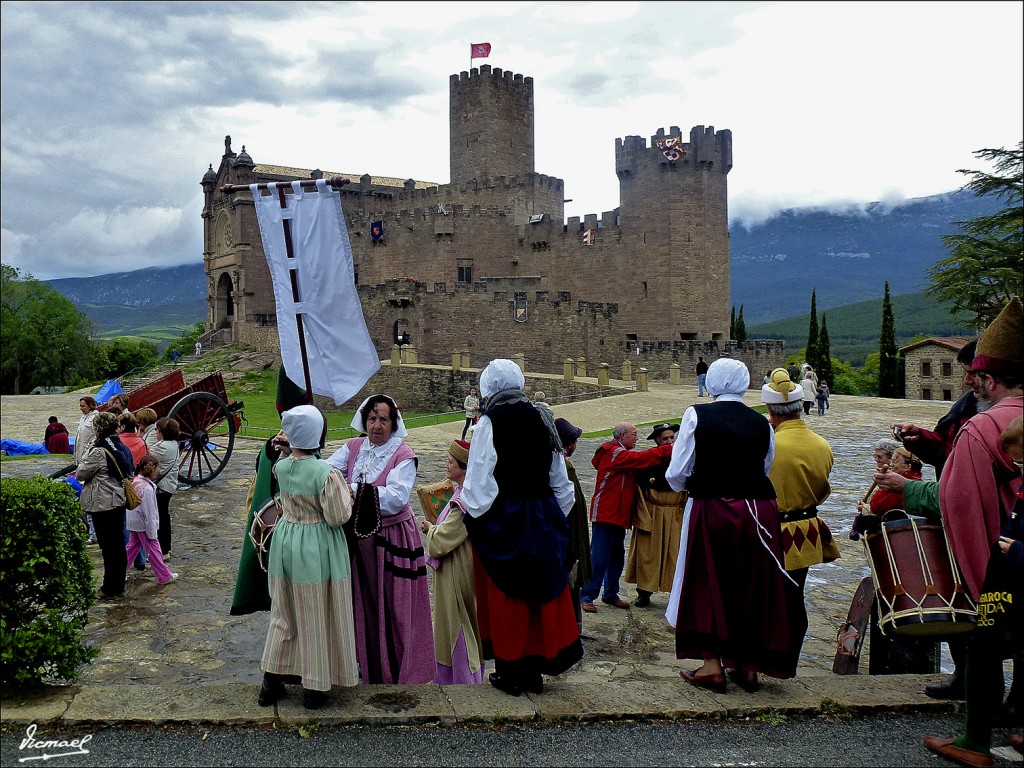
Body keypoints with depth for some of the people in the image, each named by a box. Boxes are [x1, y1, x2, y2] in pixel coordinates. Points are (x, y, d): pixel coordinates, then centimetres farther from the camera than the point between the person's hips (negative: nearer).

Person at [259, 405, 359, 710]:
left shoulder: (280, 467, -6)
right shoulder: (328, 473, -22)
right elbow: (338, 517, -18)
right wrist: (347, 494, 0)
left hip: (285, 542, 5)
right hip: (317, 550, -5)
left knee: (284, 613, 20)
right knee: (316, 618, 9)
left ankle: (271, 683, 29)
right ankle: (315, 688, 21)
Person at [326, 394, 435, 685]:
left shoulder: (403, 454, -11)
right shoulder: (352, 448, 4)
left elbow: (397, 497, -23)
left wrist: (353, 488, -29)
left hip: (392, 538, -5)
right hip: (359, 537, 5)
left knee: (393, 606, 4)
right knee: (365, 603, 15)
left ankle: (399, 671, 21)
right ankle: (371, 665, 33)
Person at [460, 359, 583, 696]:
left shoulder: (490, 422, -12)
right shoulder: (542, 419, 5)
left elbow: (479, 478, -15)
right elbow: (560, 479, 10)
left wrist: (471, 511, 0)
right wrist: (556, 515, 20)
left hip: (502, 521, -5)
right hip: (543, 519, 5)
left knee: (505, 595, 7)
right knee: (540, 591, 14)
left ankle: (510, 671, 15)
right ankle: (534, 669, 24)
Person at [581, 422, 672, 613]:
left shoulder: (621, 454, 20)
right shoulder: (615, 453, -13)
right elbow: (642, 458, -20)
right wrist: (671, 450, -18)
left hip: (617, 516, 10)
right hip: (605, 516, -10)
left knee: (617, 558, 14)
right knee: (599, 558, -7)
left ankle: (611, 594, 23)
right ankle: (586, 597, -2)